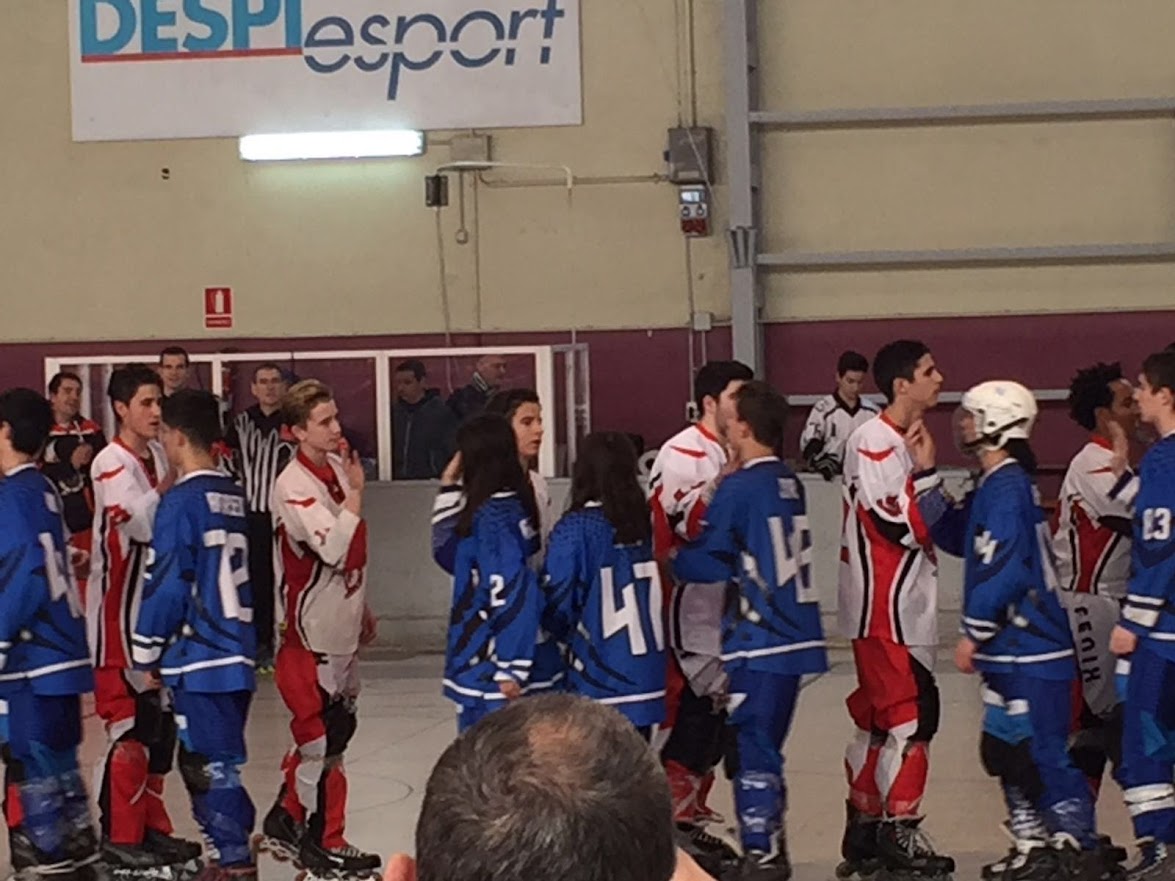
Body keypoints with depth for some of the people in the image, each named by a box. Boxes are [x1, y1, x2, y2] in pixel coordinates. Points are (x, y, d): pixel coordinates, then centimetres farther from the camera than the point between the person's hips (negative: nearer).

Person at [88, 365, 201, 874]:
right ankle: (120, 838, 0)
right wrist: (175, 473, -27)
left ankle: (151, 826, 23)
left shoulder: (158, 456, 8)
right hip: (120, 611, -8)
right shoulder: (111, 463, -16)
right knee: (131, 723, -7)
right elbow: (143, 524, -28)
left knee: (161, 719, 13)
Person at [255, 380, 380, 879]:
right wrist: (356, 493, -21)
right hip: (311, 634, -9)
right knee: (322, 738, -1)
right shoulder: (293, 486, -19)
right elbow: (335, 548, -30)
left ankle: (285, 824, 30)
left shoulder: (337, 467, 6)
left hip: (342, 626, 9)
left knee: (336, 730, 16)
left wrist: (363, 609, 22)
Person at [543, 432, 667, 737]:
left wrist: (568, 634, 10)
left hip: (598, 680, -5)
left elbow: (557, 605, -10)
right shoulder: (644, 523, 0)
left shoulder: (575, 529, -13)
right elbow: (658, 590, 7)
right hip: (646, 674, 5)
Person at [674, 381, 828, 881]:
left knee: (751, 751, -2)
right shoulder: (789, 484, 10)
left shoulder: (738, 489, -12)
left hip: (759, 642, -8)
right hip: (797, 635, 8)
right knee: (765, 747, 15)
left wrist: (670, 561, 9)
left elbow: (708, 563, -9)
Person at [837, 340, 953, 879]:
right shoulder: (876, 442, -16)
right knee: (912, 714, -8)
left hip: (903, 606, 10)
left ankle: (864, 831, 21)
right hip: (883, 607, -10)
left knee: (879, 716, 14)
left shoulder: (905, 443, 17)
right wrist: (928, 471, -14)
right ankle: (898, 834, -2)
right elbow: (900, 524, -23)